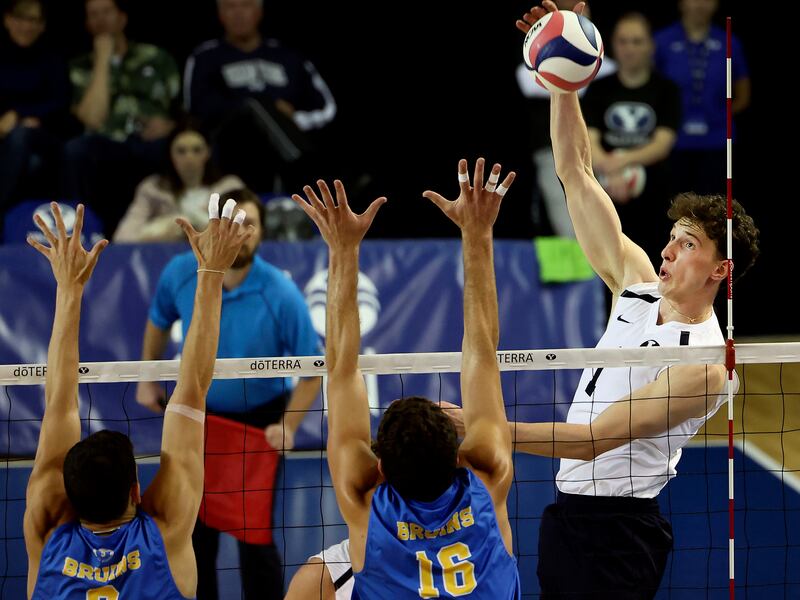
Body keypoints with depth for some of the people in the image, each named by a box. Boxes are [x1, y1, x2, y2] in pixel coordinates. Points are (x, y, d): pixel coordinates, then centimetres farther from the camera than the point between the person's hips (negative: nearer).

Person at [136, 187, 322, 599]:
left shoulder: (281, 295, -25)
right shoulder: (181, 274, -15)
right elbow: (159, 321, 9)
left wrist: (288, 427, -23)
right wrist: (147, 380, 11)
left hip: (259, 420, -4)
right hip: (198, 412, 4)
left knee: (253, 535, -7)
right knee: (196, 529, 11)